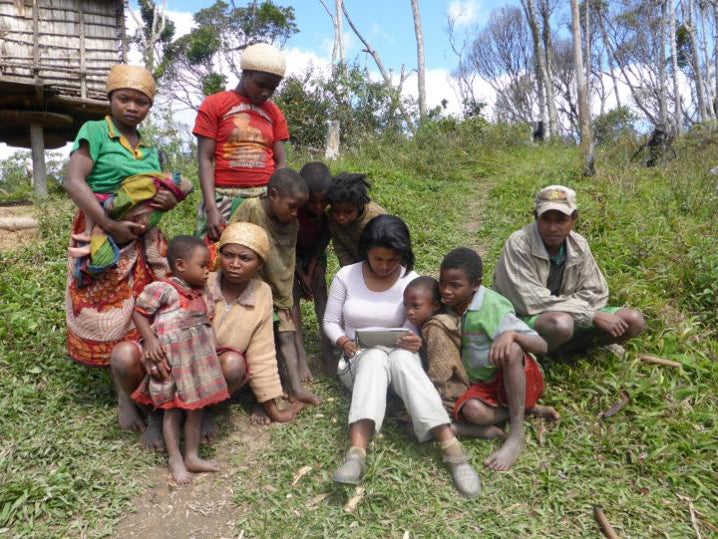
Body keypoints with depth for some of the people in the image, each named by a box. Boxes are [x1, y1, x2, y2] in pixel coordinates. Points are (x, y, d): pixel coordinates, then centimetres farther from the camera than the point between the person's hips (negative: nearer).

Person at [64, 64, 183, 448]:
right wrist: (111, 225, -23)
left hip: (147, 242, 5)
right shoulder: (95, 132, -3)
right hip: (105, 240, -5)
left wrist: (169, 200, -8)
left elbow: (161, 191, 17)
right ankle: (125, 397, 12)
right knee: (112, 321, 0)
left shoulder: (150, 149, 14)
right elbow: (73, 182, -14)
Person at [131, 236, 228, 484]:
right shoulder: (162, 289, -16)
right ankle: (175, 460, 23)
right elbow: (139, 313, -9)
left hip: (198, 358, 7)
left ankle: (192, 456, 29)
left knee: (196, 406, 14)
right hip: (171, 359, -7)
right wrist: (150, 340, -18)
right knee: (172, 409, 7)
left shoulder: (200, 292, 6)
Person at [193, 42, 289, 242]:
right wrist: (211, 208, -13)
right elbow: (205, 159, -2)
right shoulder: (214, 104, 3)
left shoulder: (274, 113, 14)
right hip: (224, 199, -3)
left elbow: (281, 162, 10)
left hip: (266, 199, 3)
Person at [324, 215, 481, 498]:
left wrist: (415, 342, -30)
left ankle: (453, 448, -46)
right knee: (375, 356, -38)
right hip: (358, 360, 0)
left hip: (400, 357, 0)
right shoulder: (346, 276, -1)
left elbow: (414, 329, -5)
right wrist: (345, 342, -16)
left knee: (402, 357, -38)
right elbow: (330, 321, 5)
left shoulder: (411, 281, -2)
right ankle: (356, 453, -53)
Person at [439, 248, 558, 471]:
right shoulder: (449, 306, -2)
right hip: (483, 383, 4)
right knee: (473, 410, -32)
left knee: (510, 350, -38)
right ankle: (529, 409, -4)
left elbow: (541, 346, -26)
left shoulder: (492, 307, -21)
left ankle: (516, 436, -28)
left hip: (519, 378, -4)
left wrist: (511, 334, -46)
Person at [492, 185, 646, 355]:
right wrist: (592, 315, -23)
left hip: (565, 314, 6)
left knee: (634, 321, -5)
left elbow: (596, 293, 3)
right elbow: (531, 303, -26)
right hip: (523, 320, -6)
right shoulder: (518, 244, -22)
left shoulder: (578, 245, -3)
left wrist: (560, 304, -17)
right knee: (560, 323, -38)